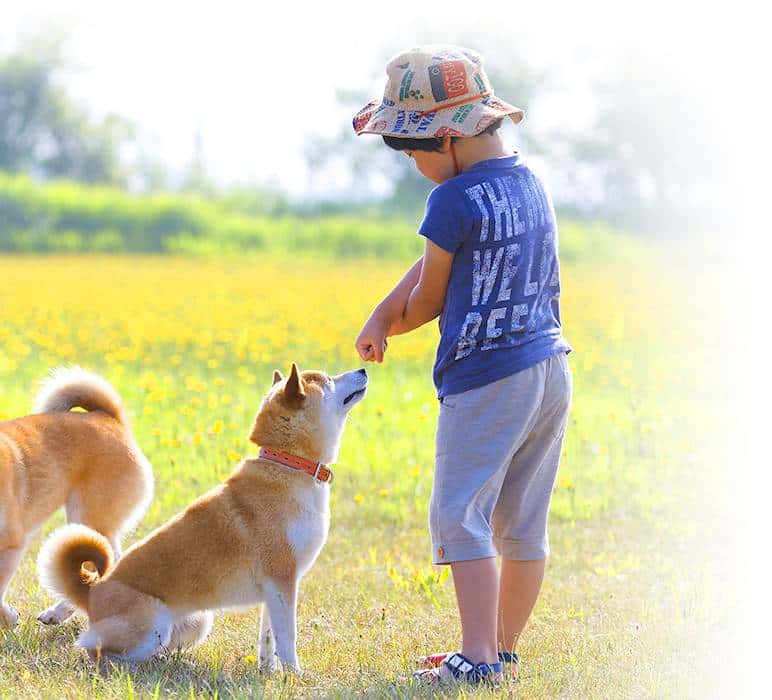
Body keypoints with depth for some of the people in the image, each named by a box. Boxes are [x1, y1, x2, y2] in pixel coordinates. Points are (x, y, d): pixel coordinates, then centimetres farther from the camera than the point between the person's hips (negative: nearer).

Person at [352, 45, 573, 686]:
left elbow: (427, 299, -3)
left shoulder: (455, 200, -15)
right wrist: (379, 319, 5)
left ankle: (479, 659, -13)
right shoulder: (529, 183, 11)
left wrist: (391, 323, 17)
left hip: (484, 379, -9)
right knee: (523, 527, 13)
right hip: (550, 372, 9)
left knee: (460, 517, -7)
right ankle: (504, 653, 22)